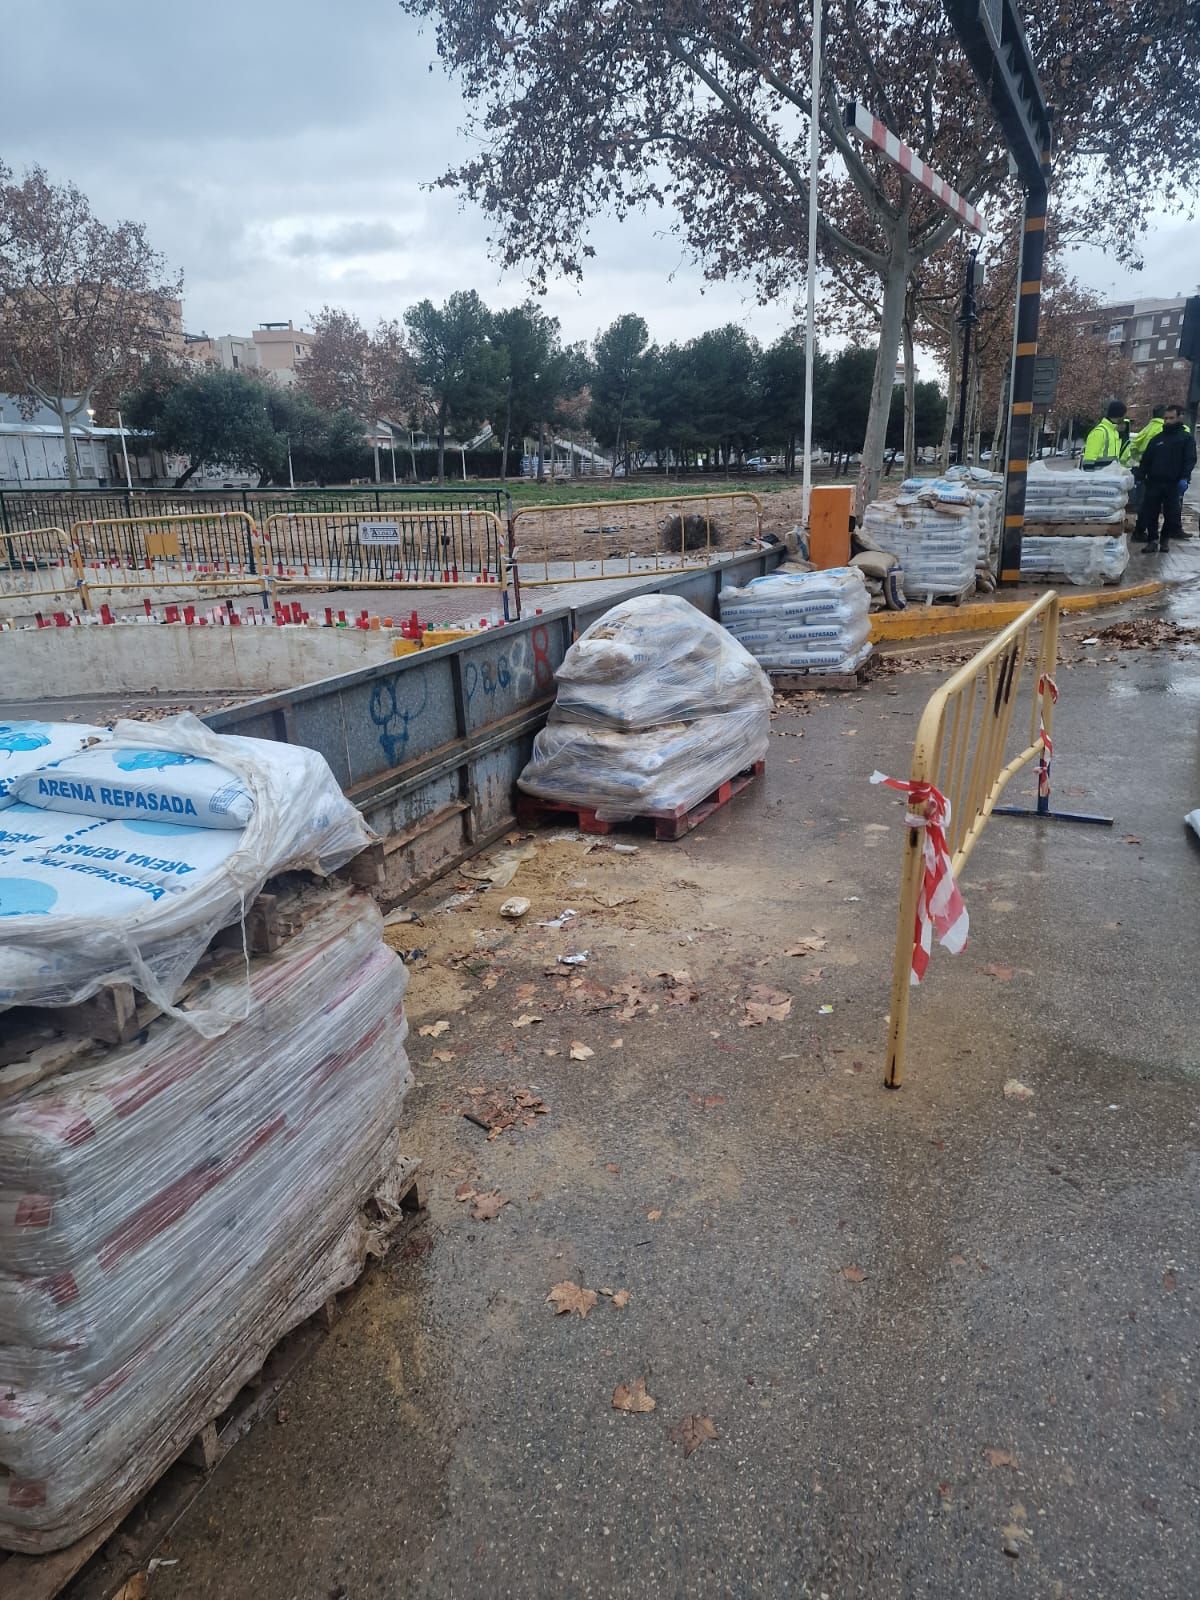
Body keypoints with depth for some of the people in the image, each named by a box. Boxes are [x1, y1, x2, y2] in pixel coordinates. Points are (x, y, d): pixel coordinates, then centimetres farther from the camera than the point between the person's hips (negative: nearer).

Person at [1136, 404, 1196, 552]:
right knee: (1150, 512, 0)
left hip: (1174, 484, -3)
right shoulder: (1157, 439, 14)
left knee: (1171, 514, 1)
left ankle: (1164, 540, 15)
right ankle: (1152, 540, 11)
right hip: (1154, 482, 3)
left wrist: (1185, 478, -18)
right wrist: (1141, 476, 5)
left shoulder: (1186, 438, 4)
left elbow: (1190, 460, -5)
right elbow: (1146, 460, 16)